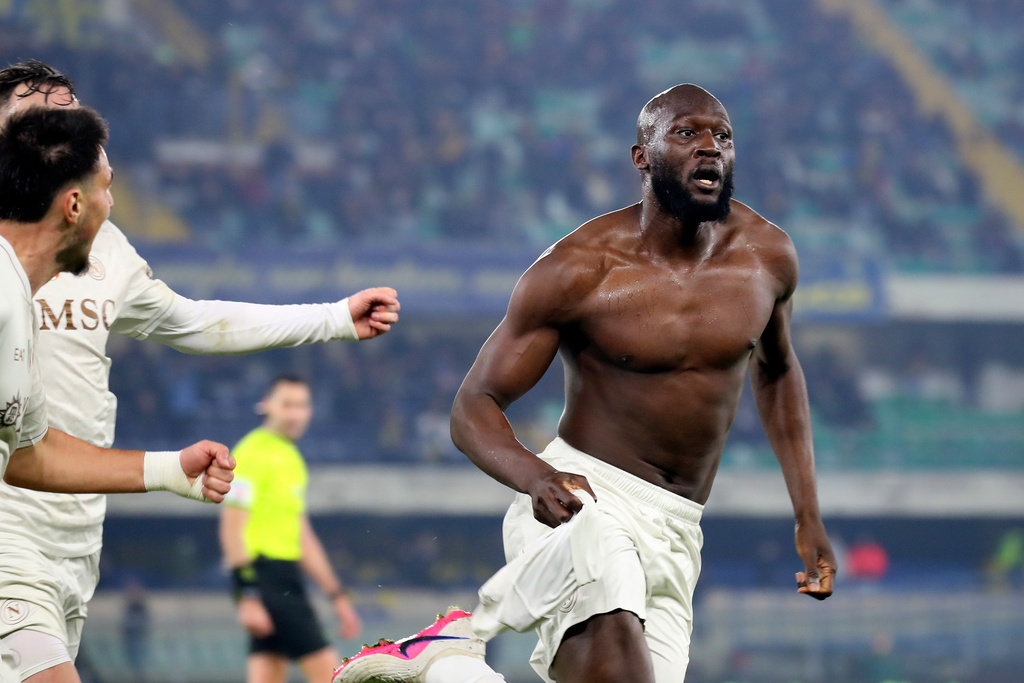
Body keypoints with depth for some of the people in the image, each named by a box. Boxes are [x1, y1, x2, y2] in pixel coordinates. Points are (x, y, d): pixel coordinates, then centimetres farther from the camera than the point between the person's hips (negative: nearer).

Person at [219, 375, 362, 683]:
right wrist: (247, 596, -22)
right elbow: (232, 527, -15)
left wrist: (337, 596, 24)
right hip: (264, 577, -9)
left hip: (286, 578, 9)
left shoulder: (291, 459, 20)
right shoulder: (253, 453, -9)